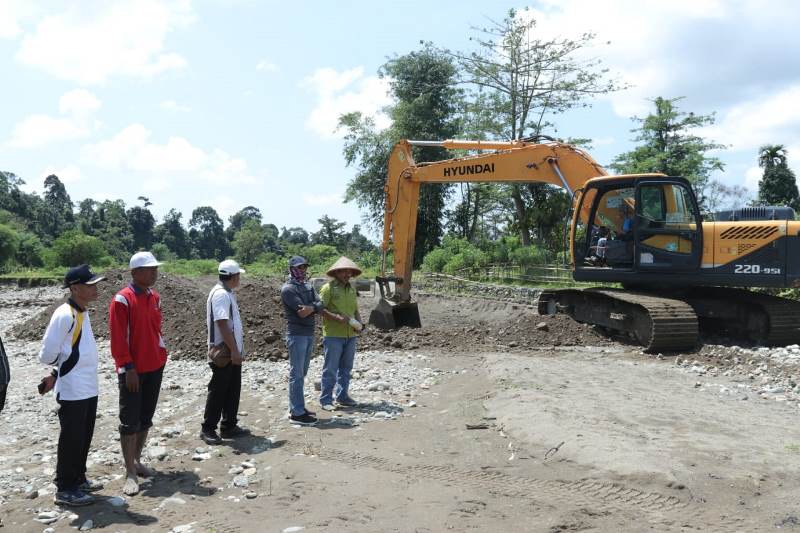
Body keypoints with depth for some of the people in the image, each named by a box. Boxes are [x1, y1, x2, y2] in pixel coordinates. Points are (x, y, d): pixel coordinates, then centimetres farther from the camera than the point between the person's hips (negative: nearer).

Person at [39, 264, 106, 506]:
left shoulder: (82, 313, 8)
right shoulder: (64, 315, -19)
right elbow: (47, 354, -17)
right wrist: (63, 365, -1)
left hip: (89, 389, 8)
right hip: (72, 391, -8)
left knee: (84, 438, 18)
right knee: (71, 439, 2)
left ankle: (78, 479, 31)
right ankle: (65, 489, 14)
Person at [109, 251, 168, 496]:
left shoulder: (155, 297, 8)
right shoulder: (122, 300, -14)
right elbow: (118, 338, -16)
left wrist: (161, 355, 11)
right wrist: (128, 368, -18)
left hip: (155, 367, 7)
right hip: (133, 371, -7)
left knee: (146, 418, 14)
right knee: (130, 421, -1)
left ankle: (137, 461, 27)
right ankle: (130, 472, 6)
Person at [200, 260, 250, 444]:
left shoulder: (227, 293, 13)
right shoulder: (221, 294, -18)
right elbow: (222, 324, -24)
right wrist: (234, 351, -24)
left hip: (233, 352, 10)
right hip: (224, 353, -10)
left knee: (233, 390, 14)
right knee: (218, 391, -1)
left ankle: (229, 426, 22)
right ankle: (208, 429, 10)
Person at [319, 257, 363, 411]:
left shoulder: (351, 289, 15)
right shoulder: (328, 288, -7)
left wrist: (359, 323, 3)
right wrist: (337, 318, -23)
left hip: (350, 335, 7)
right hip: (333, 335, -7)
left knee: (346, 368, 14)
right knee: (330, 369, -2)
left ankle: (342, 396, 26)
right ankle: (326, 400, 6)